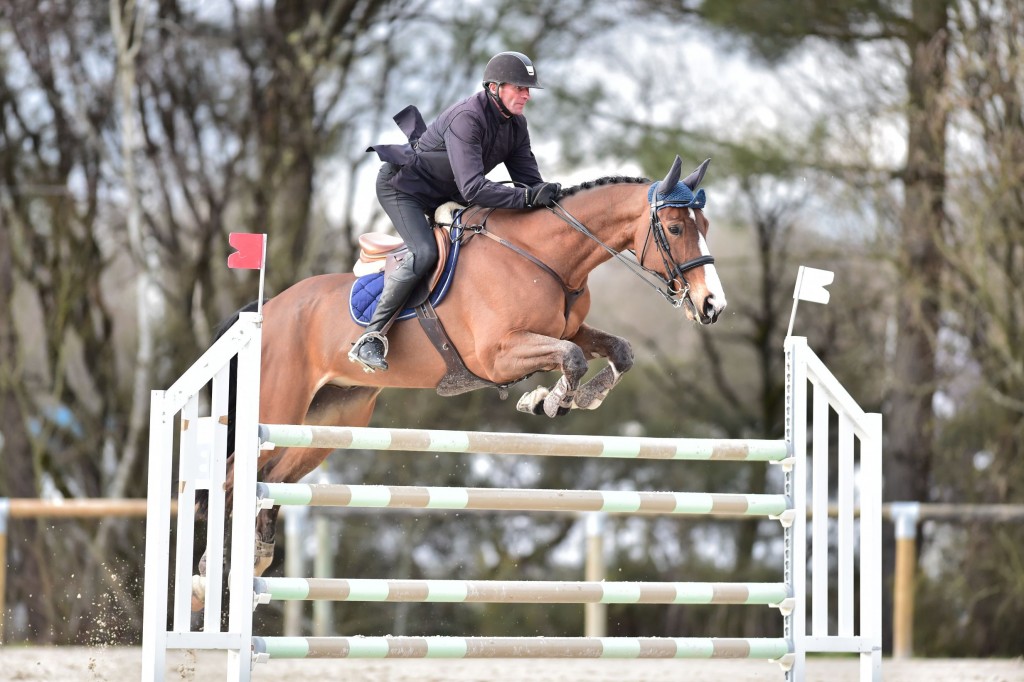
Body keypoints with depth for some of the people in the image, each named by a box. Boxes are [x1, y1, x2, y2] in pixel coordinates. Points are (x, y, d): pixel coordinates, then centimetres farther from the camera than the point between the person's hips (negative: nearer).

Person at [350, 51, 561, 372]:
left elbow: (528, 178, -4)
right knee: (425, 253, -28)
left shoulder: (515, 123, -5)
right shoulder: (466, 118, -33)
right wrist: (527, 197, -48)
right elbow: (472, 188, -42)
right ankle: (370, 338, -25)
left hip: (445, 194, 10)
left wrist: (547, 194, -27)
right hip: (402, 186, -10)